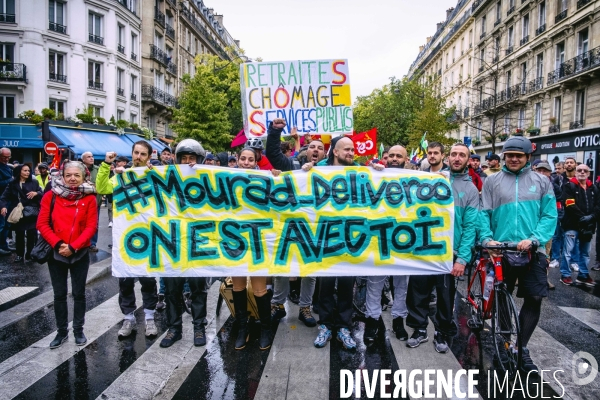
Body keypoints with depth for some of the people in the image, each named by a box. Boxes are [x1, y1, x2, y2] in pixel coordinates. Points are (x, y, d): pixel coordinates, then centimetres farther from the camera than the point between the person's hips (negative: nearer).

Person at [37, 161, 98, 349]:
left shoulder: (89, 198, -6)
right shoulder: (51, 195, -2)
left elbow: (91, 227, -9)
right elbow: (42, 223, -4)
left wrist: (73, 247, -17)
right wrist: (57, 243, -15)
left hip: (80, 253, -1)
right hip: (56, 253, 1)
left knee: (79, 293, 8)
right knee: (59, 294, 10)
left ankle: (78, 330, 22)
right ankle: (61, 331, 23)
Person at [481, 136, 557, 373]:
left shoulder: (542, 182, 7)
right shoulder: (492, 182, 6)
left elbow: (549, 216, 0)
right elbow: (484, 214, 1)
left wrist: (534, 239, -16)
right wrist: (487, 238, -15)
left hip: (532, 252, 1)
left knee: (534, 300, 2)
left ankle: (522, 348, 21)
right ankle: (502, 346, 26)